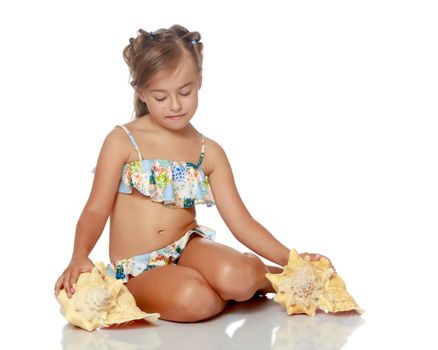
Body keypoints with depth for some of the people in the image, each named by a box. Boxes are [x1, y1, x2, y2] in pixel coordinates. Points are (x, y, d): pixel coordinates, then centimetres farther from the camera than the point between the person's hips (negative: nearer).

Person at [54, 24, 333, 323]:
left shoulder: (209, 152, 6)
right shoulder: (122, 141, -2)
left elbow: (240, 221, 2)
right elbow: (97, 210, -6)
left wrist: (290, 259, -12)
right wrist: (80, 256, -26)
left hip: (188, 248, 2)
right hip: (138, 271, -2)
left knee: (234, 275, -35)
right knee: (191, 299, -36)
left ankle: (273, 277, 0)